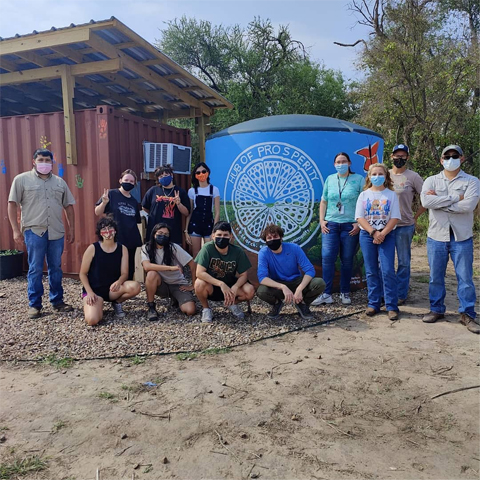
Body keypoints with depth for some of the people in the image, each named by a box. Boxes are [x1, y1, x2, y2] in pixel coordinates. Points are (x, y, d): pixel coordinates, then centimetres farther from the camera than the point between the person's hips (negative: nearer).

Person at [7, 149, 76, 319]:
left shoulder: (60, 182, 13)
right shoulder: (22, 179, 2)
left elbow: (69, 206, 15)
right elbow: (12, 204, 0)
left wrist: (71, 229, 11)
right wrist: (16, 230, -5)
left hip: (57, 232, 3)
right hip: (34, 231, -3)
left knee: (56, 268, 10)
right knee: (35, 270, 2)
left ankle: (57, 301, 20)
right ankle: (34, 305, 12)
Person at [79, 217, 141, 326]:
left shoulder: (122, 249, -2)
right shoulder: (92, 248, -9)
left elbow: (124, 273, -5)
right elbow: (82, 274, -2)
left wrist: (118, 282, -28)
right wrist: (90, 292, -14)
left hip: (112, 289, 3)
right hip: (94, 289, -3)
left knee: (135, 287, -28)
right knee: (92, 320, -28)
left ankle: (117, 303, 5)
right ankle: (97, 305, 10)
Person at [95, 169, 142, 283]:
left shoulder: (134, 201, 12)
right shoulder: (111, 194, -3)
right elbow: (97, 213, -7)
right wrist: (104, 202, -24)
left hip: (131, 240, 5)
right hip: (115, 239, -5)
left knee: (130, 269, 11)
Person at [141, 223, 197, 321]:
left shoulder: (174, 247, -13)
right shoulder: (147, 248, -9)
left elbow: (192, 264, -10)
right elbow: (146, 266, -28)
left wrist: (193, 285, -9)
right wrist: (170, 267, -35)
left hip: (178, 284, 0)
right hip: (161, 285, 0)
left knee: (190, 311, -22)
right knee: (152, 273, -33)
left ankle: (176, 299, 14)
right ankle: (151, 307, -14)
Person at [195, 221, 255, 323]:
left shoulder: (237, 251, -13)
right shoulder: (207, 248, -21)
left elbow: (243, 275, -7)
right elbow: (199, 273, -28)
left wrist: (234, 288, -28)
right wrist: (221, 284, -35)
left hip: (230, 285, 2)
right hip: (210, 286, -2)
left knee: (250, 291, -25)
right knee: (199, 284, -35)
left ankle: (232, 303, 11)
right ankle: (206, 309, -2)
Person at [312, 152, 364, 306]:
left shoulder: (358, 179, 2)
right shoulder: (330, 179, 11)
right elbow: (323, 201, 14)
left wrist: (359, 223, -9)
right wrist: (322, 220, 4)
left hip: (350, 226, -2)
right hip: (331, 224, 2)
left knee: (347, 260, 5)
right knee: (327, 257, -8)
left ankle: (345, 293, 17)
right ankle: (326, 294, -1)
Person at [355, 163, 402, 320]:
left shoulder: (391, 195, 4)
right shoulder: (364, 195, 6)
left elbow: (395, 218, -3)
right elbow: (359, 217, -2)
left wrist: (383, 234, -14)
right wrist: (373, 232, -13)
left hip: (387, 235, -1)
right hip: (367, 235, 2)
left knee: (388, 271, -8)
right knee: (371, 271, 6)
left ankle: (392, 306, 0)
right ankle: (373, 304, 14)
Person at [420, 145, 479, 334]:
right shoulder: (431, 181, 5)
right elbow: (426, 201, -15)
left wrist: (438, 201, -14)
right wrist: (455, 197, -15)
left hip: (462, 238, -1)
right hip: (436, 237, 2)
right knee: (436, 277, 10)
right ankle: (436, 309, 24)